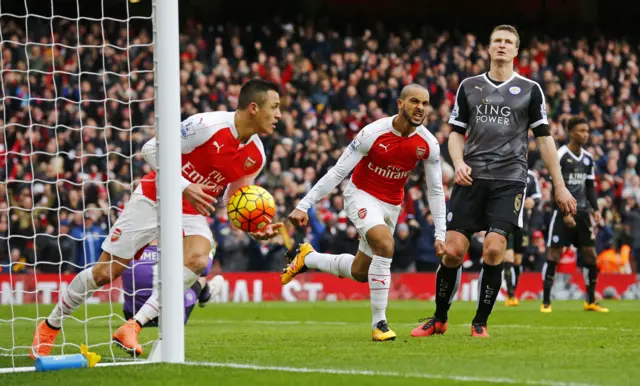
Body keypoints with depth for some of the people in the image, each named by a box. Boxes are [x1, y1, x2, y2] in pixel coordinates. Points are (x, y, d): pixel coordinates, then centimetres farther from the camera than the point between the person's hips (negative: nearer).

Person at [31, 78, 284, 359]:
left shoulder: (256, 156, -5)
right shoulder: (207, 125, -24)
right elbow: (152, 149, -18)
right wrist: (184, 186, -27)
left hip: (192, 213, 4)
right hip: (153, 200, -4)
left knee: (197, 259, -29)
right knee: (105, 271, -1)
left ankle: (133, 327, -24)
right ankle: (50, 325, 22)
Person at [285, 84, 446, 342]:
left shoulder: (429, 144, -13)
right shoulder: (373, 133, -24)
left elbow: (435, 190, -1)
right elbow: (338, 172, -19)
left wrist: (440, 234, -6)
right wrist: (304, 205, -21)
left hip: (392, 205, 5)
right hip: (361, 195, -5)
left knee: (360, 273, 11)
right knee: (385, 245, -32)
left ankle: (307, 258, 39)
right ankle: (378, 323, -23)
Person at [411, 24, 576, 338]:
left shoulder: (530, 90, 7)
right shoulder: (469, 86, 11)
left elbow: (544, 138, 9)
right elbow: (456, 133, 15)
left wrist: (560, 186, 6)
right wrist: (458, 163, -6)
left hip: (509, 181, -1)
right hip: (471, 179, 1)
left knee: (493, 250, -15)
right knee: (453, 251, -6)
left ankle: (481, 322, 1)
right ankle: (439, 319, 13)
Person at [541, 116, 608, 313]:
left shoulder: (588, 158, 12)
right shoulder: (560, 156, -8)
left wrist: (595, 209, 5)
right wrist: (565, 213, -16)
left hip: (583, 212, 6)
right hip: (563, 212, -6)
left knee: (590, 254, 3)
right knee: (554, 254, -7)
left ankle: (591, 301, 13)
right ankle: (546, 302, -3)